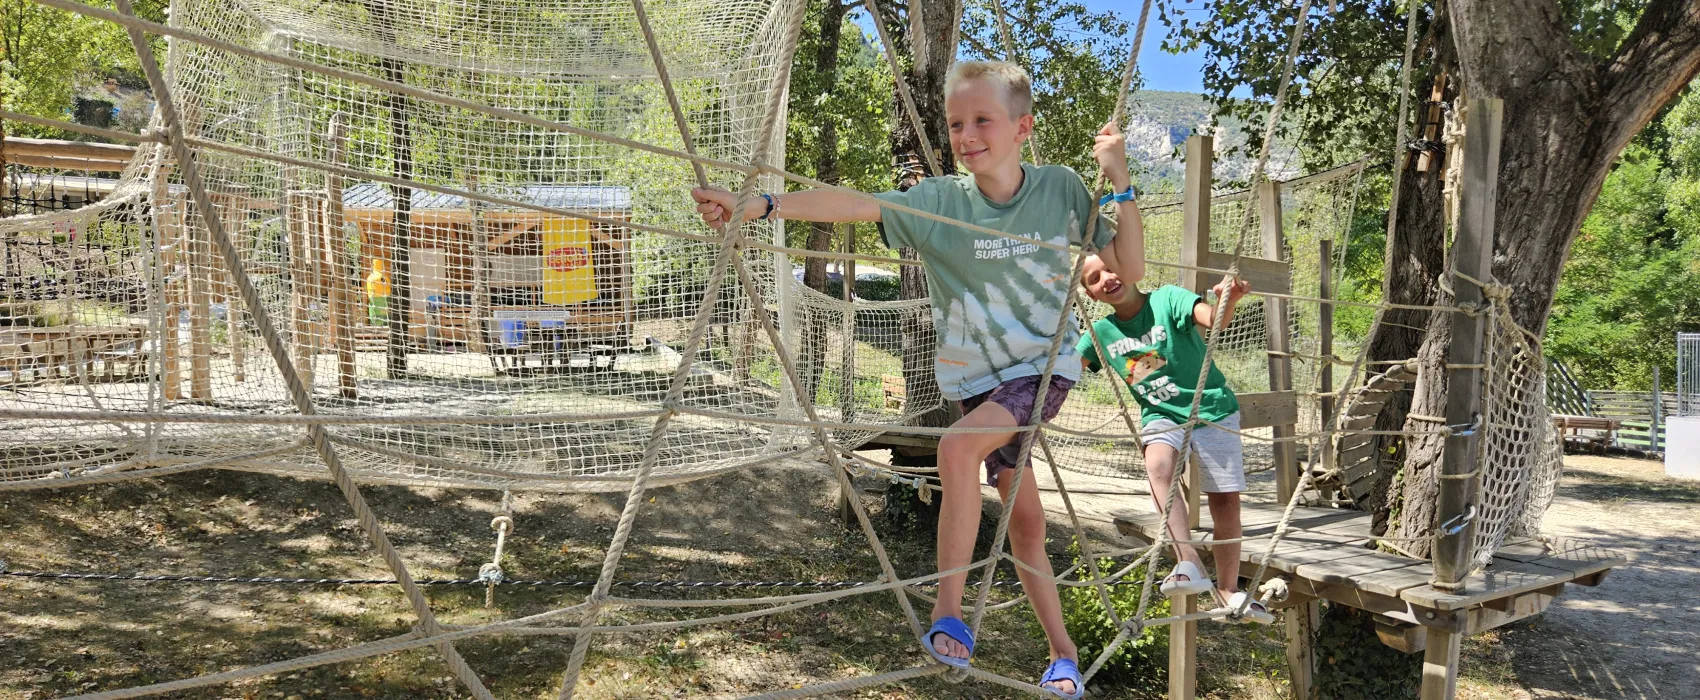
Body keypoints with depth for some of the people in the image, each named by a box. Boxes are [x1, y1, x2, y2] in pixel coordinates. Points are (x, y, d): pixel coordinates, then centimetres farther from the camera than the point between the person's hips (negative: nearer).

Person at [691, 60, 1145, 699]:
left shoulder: (1061, 189, -7)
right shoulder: (938, 201, -9)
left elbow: (1130, 269, -3)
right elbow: (849, 205, -20)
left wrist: (1120, 183, -14)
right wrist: (757, 205, -32)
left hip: (1046, 365, -2)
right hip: (977, 377, 2)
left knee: (958, 448, -28)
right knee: (1025, 519, 10)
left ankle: (948, 611, -15)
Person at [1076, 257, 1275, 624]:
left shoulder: (1168, 299, -16)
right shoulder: (1101, 332, -3)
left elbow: (1213, 319, -32)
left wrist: (1227, 301, -54)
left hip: (1212, 408, -2)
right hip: (1161, 415, 2)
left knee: (1225, 499, 3)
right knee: (1158, 466, -31)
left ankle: (1229, 591, 21)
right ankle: (1189, 563, -38)